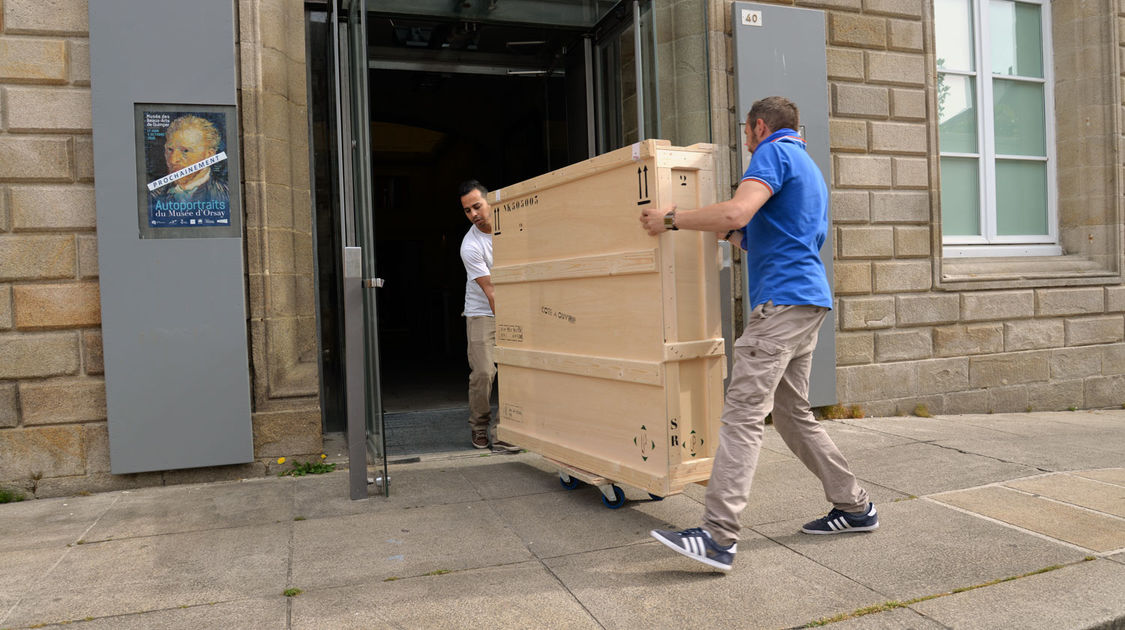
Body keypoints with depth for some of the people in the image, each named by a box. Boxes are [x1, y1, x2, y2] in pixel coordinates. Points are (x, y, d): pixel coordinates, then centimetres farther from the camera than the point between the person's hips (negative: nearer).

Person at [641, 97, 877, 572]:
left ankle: (719, 536, -19)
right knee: (792, 412, 16)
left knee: (744, 412, -16)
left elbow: (736, 213, -21)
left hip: (782, 299, -10)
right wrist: (739, 236, 34)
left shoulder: (774, 153, -4)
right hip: (807, 301, 10)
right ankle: (854, 506, 23)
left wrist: (671, 220, -11)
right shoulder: (809, 168, 28)